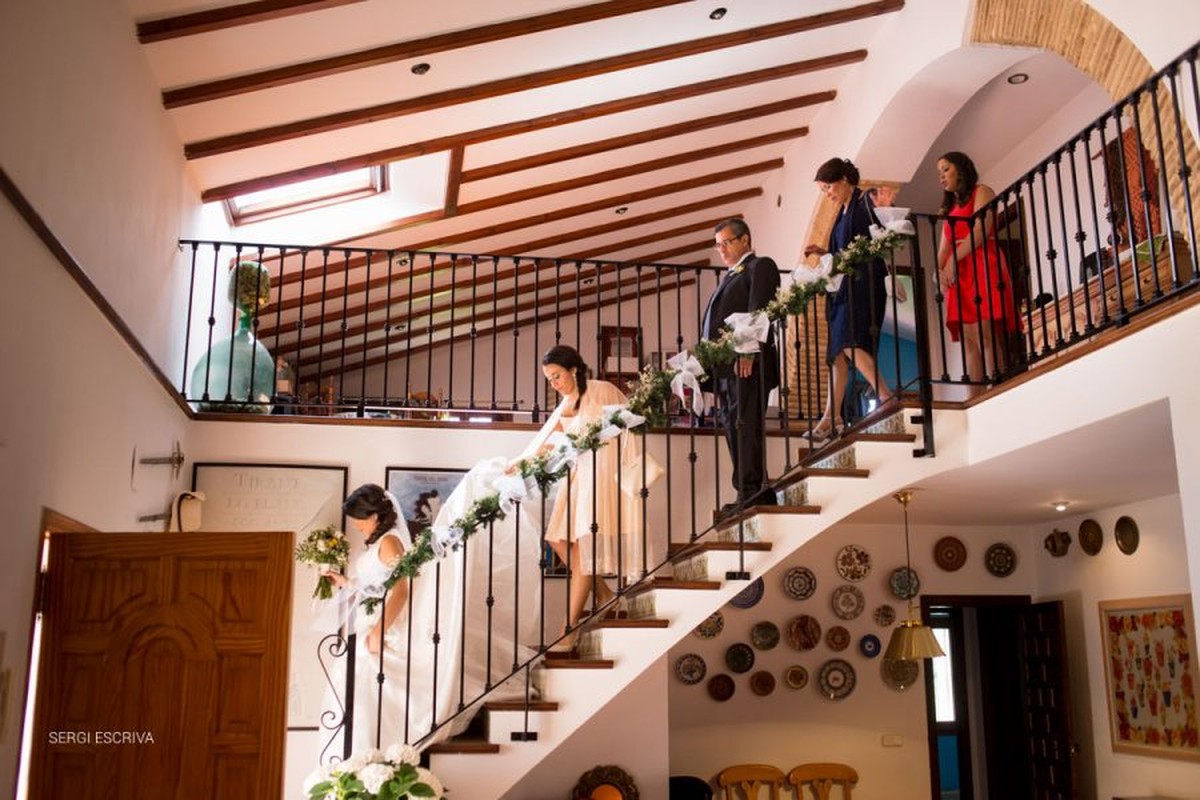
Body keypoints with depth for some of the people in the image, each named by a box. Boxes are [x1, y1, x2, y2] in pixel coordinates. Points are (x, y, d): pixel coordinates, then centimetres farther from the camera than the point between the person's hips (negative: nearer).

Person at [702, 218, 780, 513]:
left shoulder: (761, 267, 3)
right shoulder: (729, 276, 28)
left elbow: (759, 311, -11)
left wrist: (749, 352, -23)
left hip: (747, 364, -9)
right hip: (724, 367, 9)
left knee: (745, 427, -12)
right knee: (733, 428, 6)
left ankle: (752, 493, -11)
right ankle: (754, 493, 10)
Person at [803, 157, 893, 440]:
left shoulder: (865, 202, -4)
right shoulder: (843, 211, 19)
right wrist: (823, 253, 8)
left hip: (863, 285, -9)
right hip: (843, 288, 9)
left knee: (849, 343, -21)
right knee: (837, 351, 5)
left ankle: (885, 396, -19)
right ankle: (832, 416, 6)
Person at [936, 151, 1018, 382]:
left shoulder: (981, 192, 10)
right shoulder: (949, 207, 29)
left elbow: (981, 230, -6)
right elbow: (944, 247, 17)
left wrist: (953, 260, -14)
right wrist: (940, 270, -3)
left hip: (982, 266, -6)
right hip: (958, 273, 6)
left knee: (984, 333, -19)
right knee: (968, 339, -7)